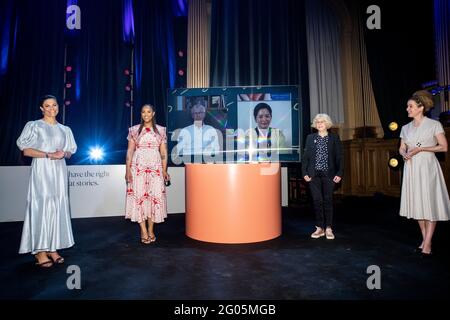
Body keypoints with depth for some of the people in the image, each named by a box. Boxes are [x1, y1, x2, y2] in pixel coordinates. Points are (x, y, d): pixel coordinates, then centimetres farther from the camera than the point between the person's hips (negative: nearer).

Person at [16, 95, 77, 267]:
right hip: (41, 171, -4)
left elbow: (70, 152, 16)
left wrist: (63, 154, -7)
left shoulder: (65, 129, 15)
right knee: (42, 206, -6)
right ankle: (40, 250, 1)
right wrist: (49, 155, -15)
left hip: (59, 171, 4)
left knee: (58, 207, 3)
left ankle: (52, 248, 11)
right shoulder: (34, 126, 2)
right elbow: (26, 150, -5)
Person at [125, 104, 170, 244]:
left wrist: (164, 170, 1)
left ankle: (151, 230, 9)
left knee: (155, 196, -3)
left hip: (155, 167, 1)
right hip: (138, 166, 0)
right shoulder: (134, 130, 8)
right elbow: (130, 151, 5)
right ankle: (144, 231, 1)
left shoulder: (161, 130, 9)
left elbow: (164, 152, 8)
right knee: (139, 195, -5)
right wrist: (128, 170, -4)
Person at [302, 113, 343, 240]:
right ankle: (319, 228, 13)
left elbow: (339, 157, 2)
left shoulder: (334, 138, 4)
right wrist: (304, 173, -2)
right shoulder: (310, 138, 7)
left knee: (328, 200, 3)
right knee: (317, 200, 2)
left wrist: (339, 173, -6)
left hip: (329, 174, -1)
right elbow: (305, 156, 6)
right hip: (314, 174, 1)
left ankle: (328, 228, 13)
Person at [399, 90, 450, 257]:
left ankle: (427, 244, 1)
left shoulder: (434, 124, -3)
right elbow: (402, 148, 15)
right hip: (411, 168, 5)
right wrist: (404, 154, -8)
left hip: (427, 167, -5)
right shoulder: (406, 128, 10)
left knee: (430, 204, -3)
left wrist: (420, 149, -14)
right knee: (417, 204, 8)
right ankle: (425, 239, 19)